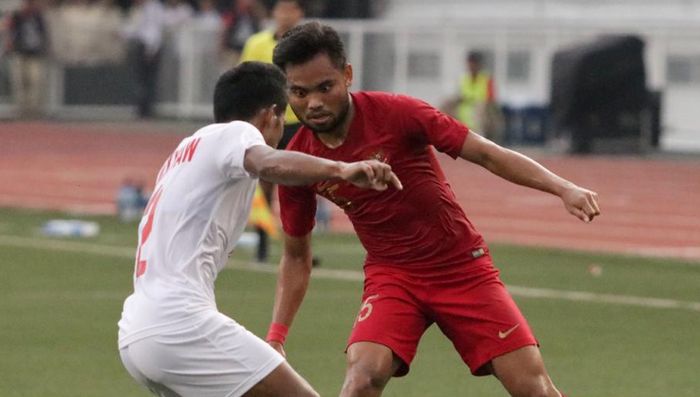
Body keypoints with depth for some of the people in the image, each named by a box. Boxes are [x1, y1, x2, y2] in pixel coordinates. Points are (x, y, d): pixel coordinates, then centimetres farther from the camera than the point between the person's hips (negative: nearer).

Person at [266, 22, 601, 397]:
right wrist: (276, 337, -2)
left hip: (463, 267, -1)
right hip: (390, 276, 1)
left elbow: (486, 154, -14)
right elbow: (296, 257, 6)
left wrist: (563, 188, -25)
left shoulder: (394, 112, -17)